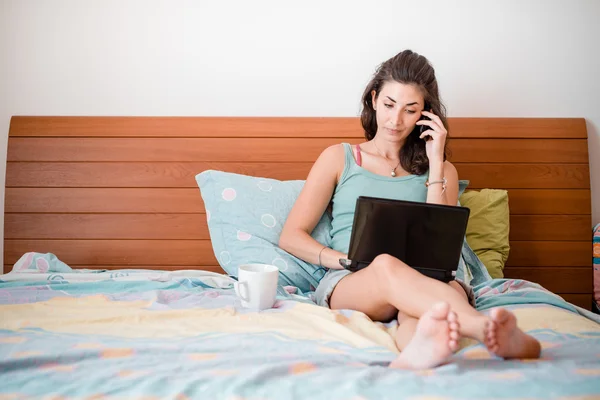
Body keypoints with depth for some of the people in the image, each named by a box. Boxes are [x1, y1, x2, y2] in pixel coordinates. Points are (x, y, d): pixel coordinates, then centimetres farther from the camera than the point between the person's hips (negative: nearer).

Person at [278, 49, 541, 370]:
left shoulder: (441, 171, 21)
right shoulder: (338, 158, 17)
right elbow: (291, 236, 10)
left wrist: (435, 164, 3)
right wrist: (345, 260, -10)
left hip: (418, 282, 2)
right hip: (346, 286, -1)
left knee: (453, 289, -36)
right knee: (385, 265, -37)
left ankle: (415, 357, -65)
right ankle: (489, 329, -56)